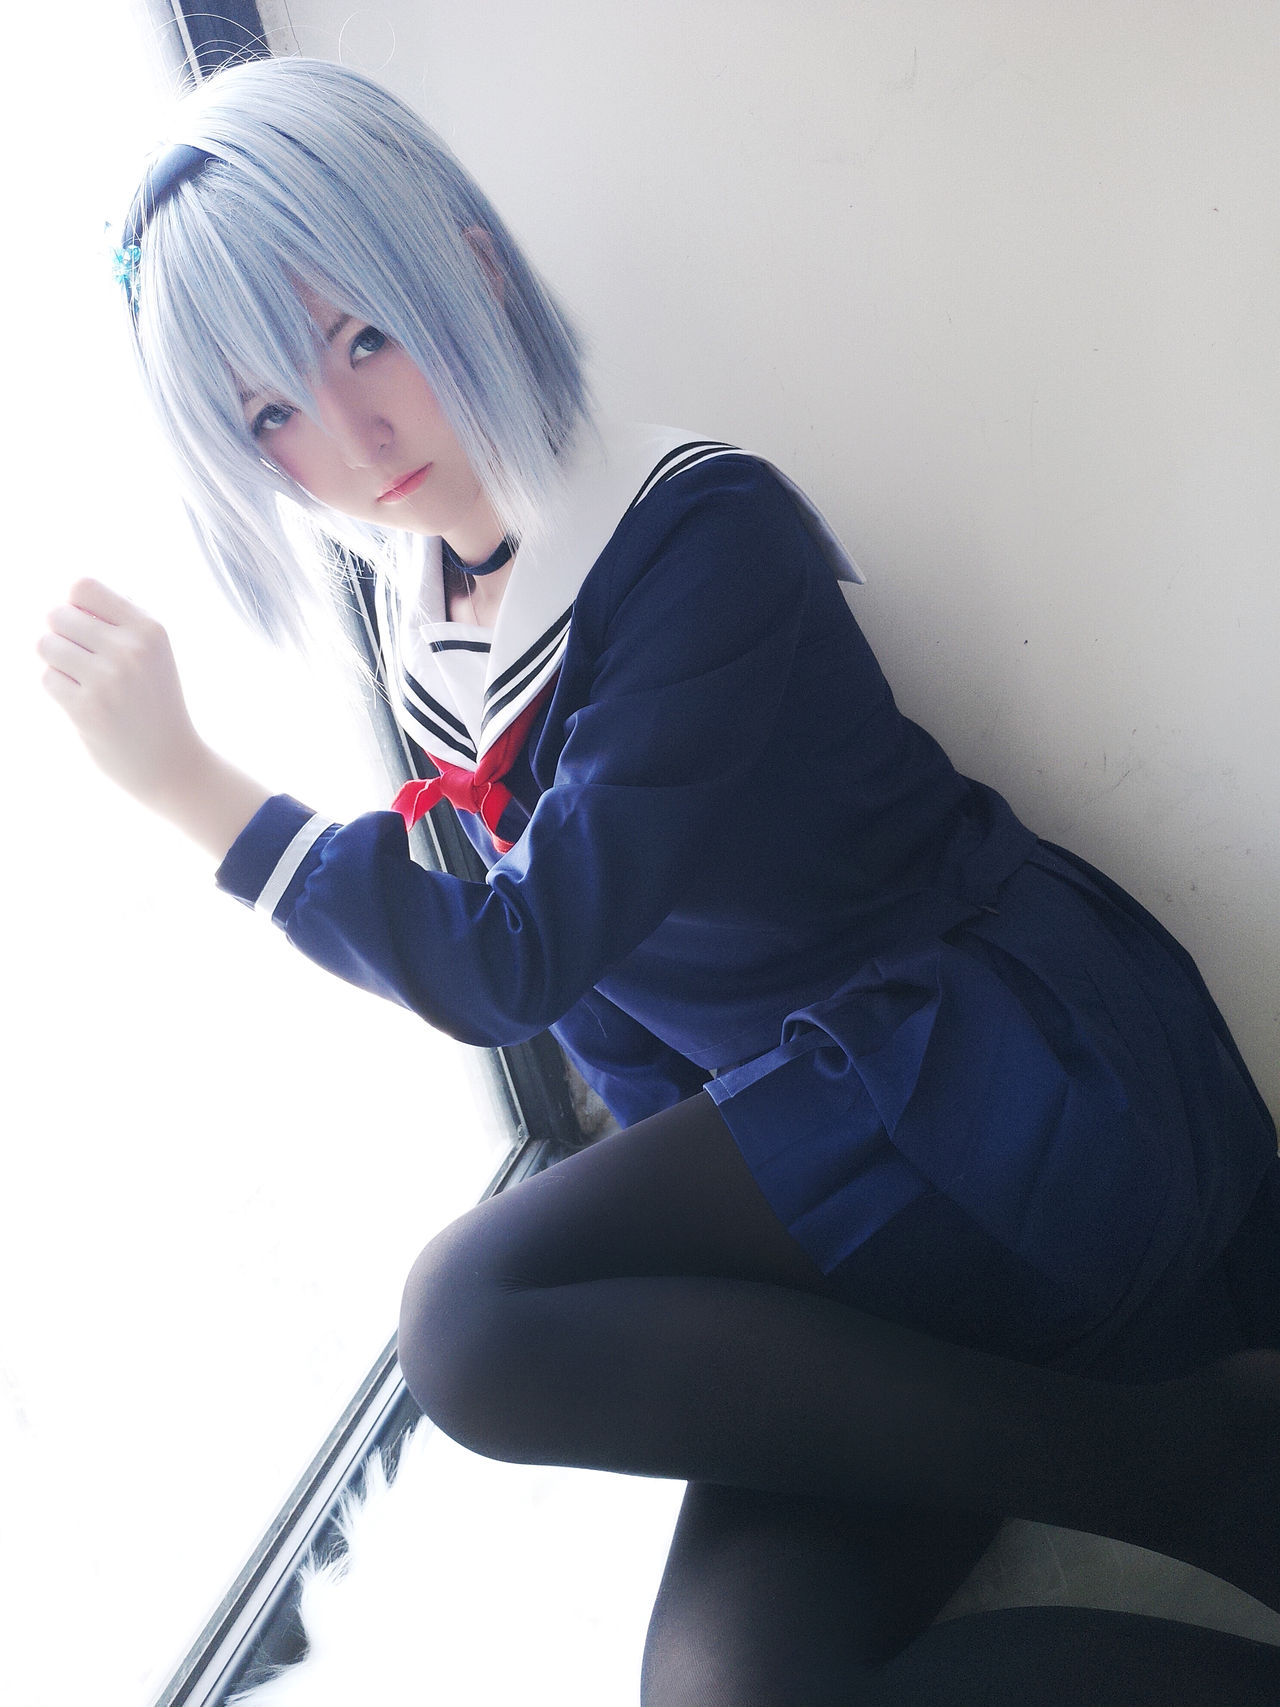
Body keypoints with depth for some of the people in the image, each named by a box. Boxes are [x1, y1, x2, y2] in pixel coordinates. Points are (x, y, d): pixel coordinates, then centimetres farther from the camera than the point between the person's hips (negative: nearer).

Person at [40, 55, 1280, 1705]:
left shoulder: (699, 531, -16)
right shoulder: (422, 629, 7)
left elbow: (520, 959, -20)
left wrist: (185, 783, -14)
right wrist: (685, 1208, 6)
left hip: (1011, 1087, -6)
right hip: (801, 1135, 6)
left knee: (475, 1318, -24)